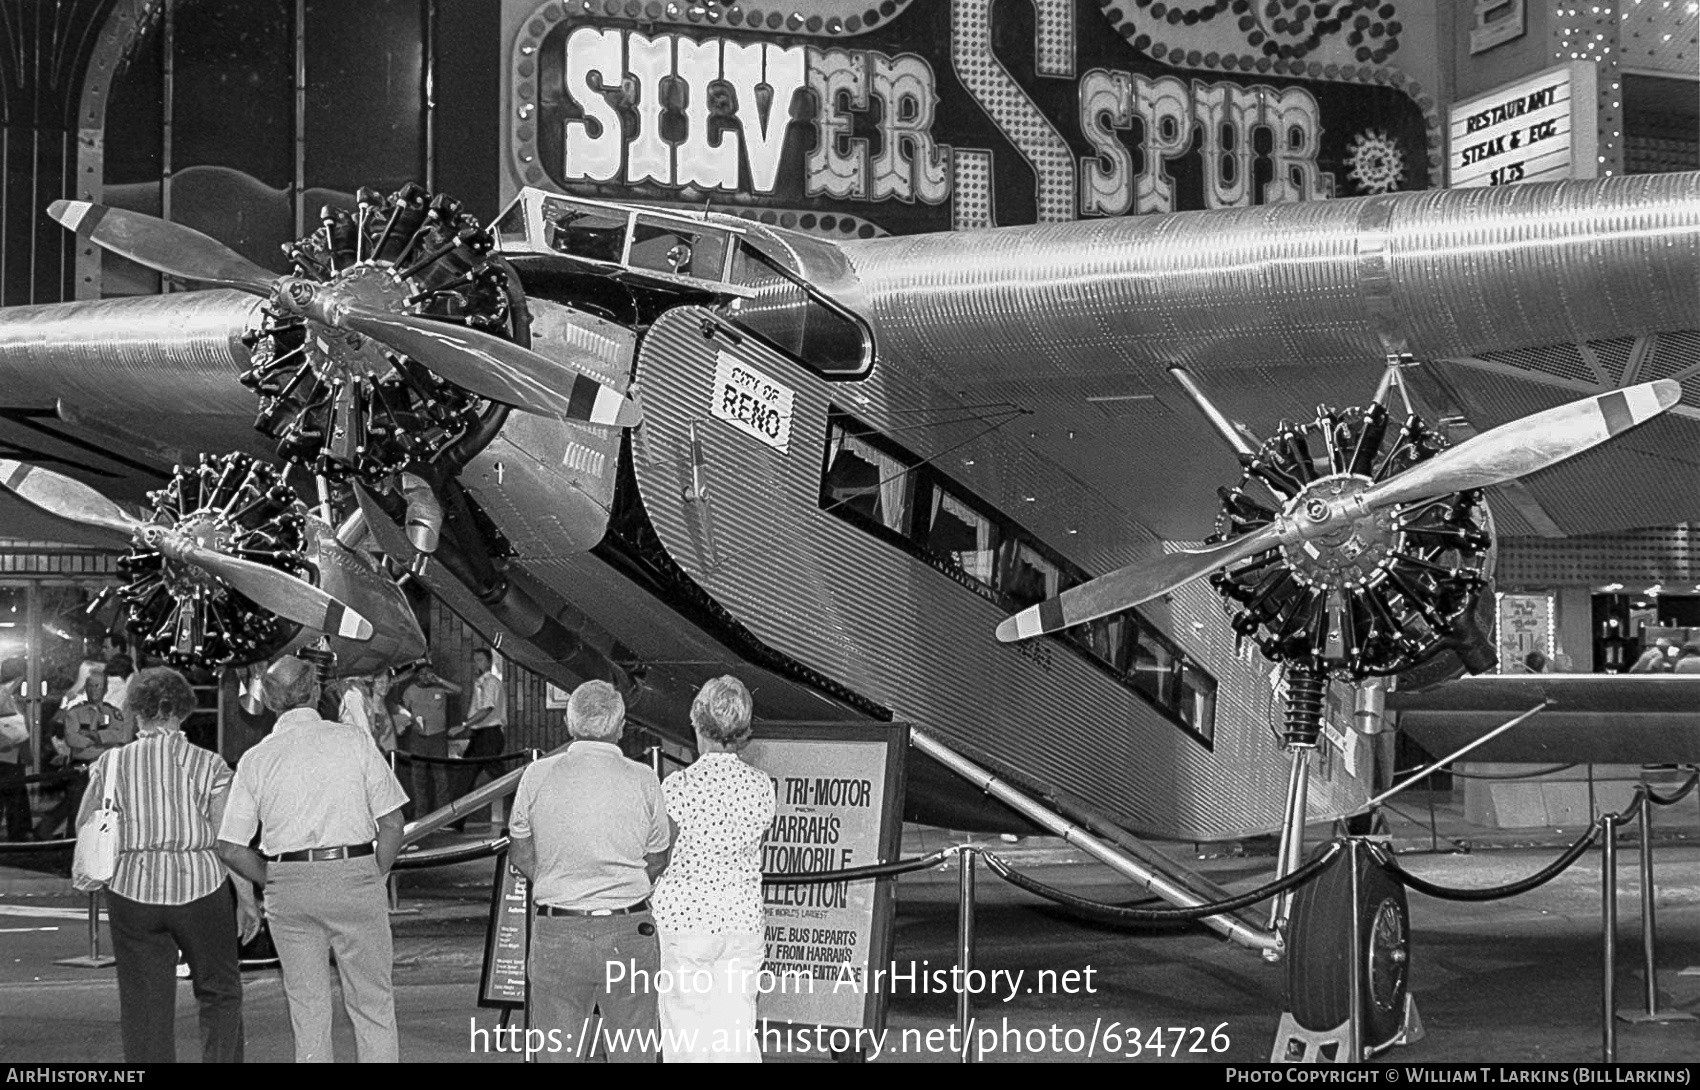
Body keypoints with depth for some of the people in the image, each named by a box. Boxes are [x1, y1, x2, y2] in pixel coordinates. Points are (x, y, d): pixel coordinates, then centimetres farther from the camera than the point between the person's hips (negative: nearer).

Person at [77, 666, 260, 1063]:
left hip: (132, 892, 1)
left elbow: (84, 827, 3)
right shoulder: (208, 766, -5)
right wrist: (247, 899, -1)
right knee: (220, 993, 14)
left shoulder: (110, 764, -1)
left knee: (144, 1005, 8)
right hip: (201, 887, -1)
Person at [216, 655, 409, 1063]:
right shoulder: (355, 742, -1)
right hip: (353, 875, -2)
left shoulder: (255, 759, 3)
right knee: (373, 1004, 5)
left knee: (308, 1010, 10)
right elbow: (392, 826, -2)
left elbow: (230, 848, 2)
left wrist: (277, 883, 12)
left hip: (287, 887, 2)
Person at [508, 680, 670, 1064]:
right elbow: (657, 860, 8)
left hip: (557, 933, 0)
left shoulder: (538, 775, -3)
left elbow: (520, 852, 9)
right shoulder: (643, 779, -3)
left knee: (556, 1053, 8)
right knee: (633, 1053, 9)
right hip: (628, 930, 0)